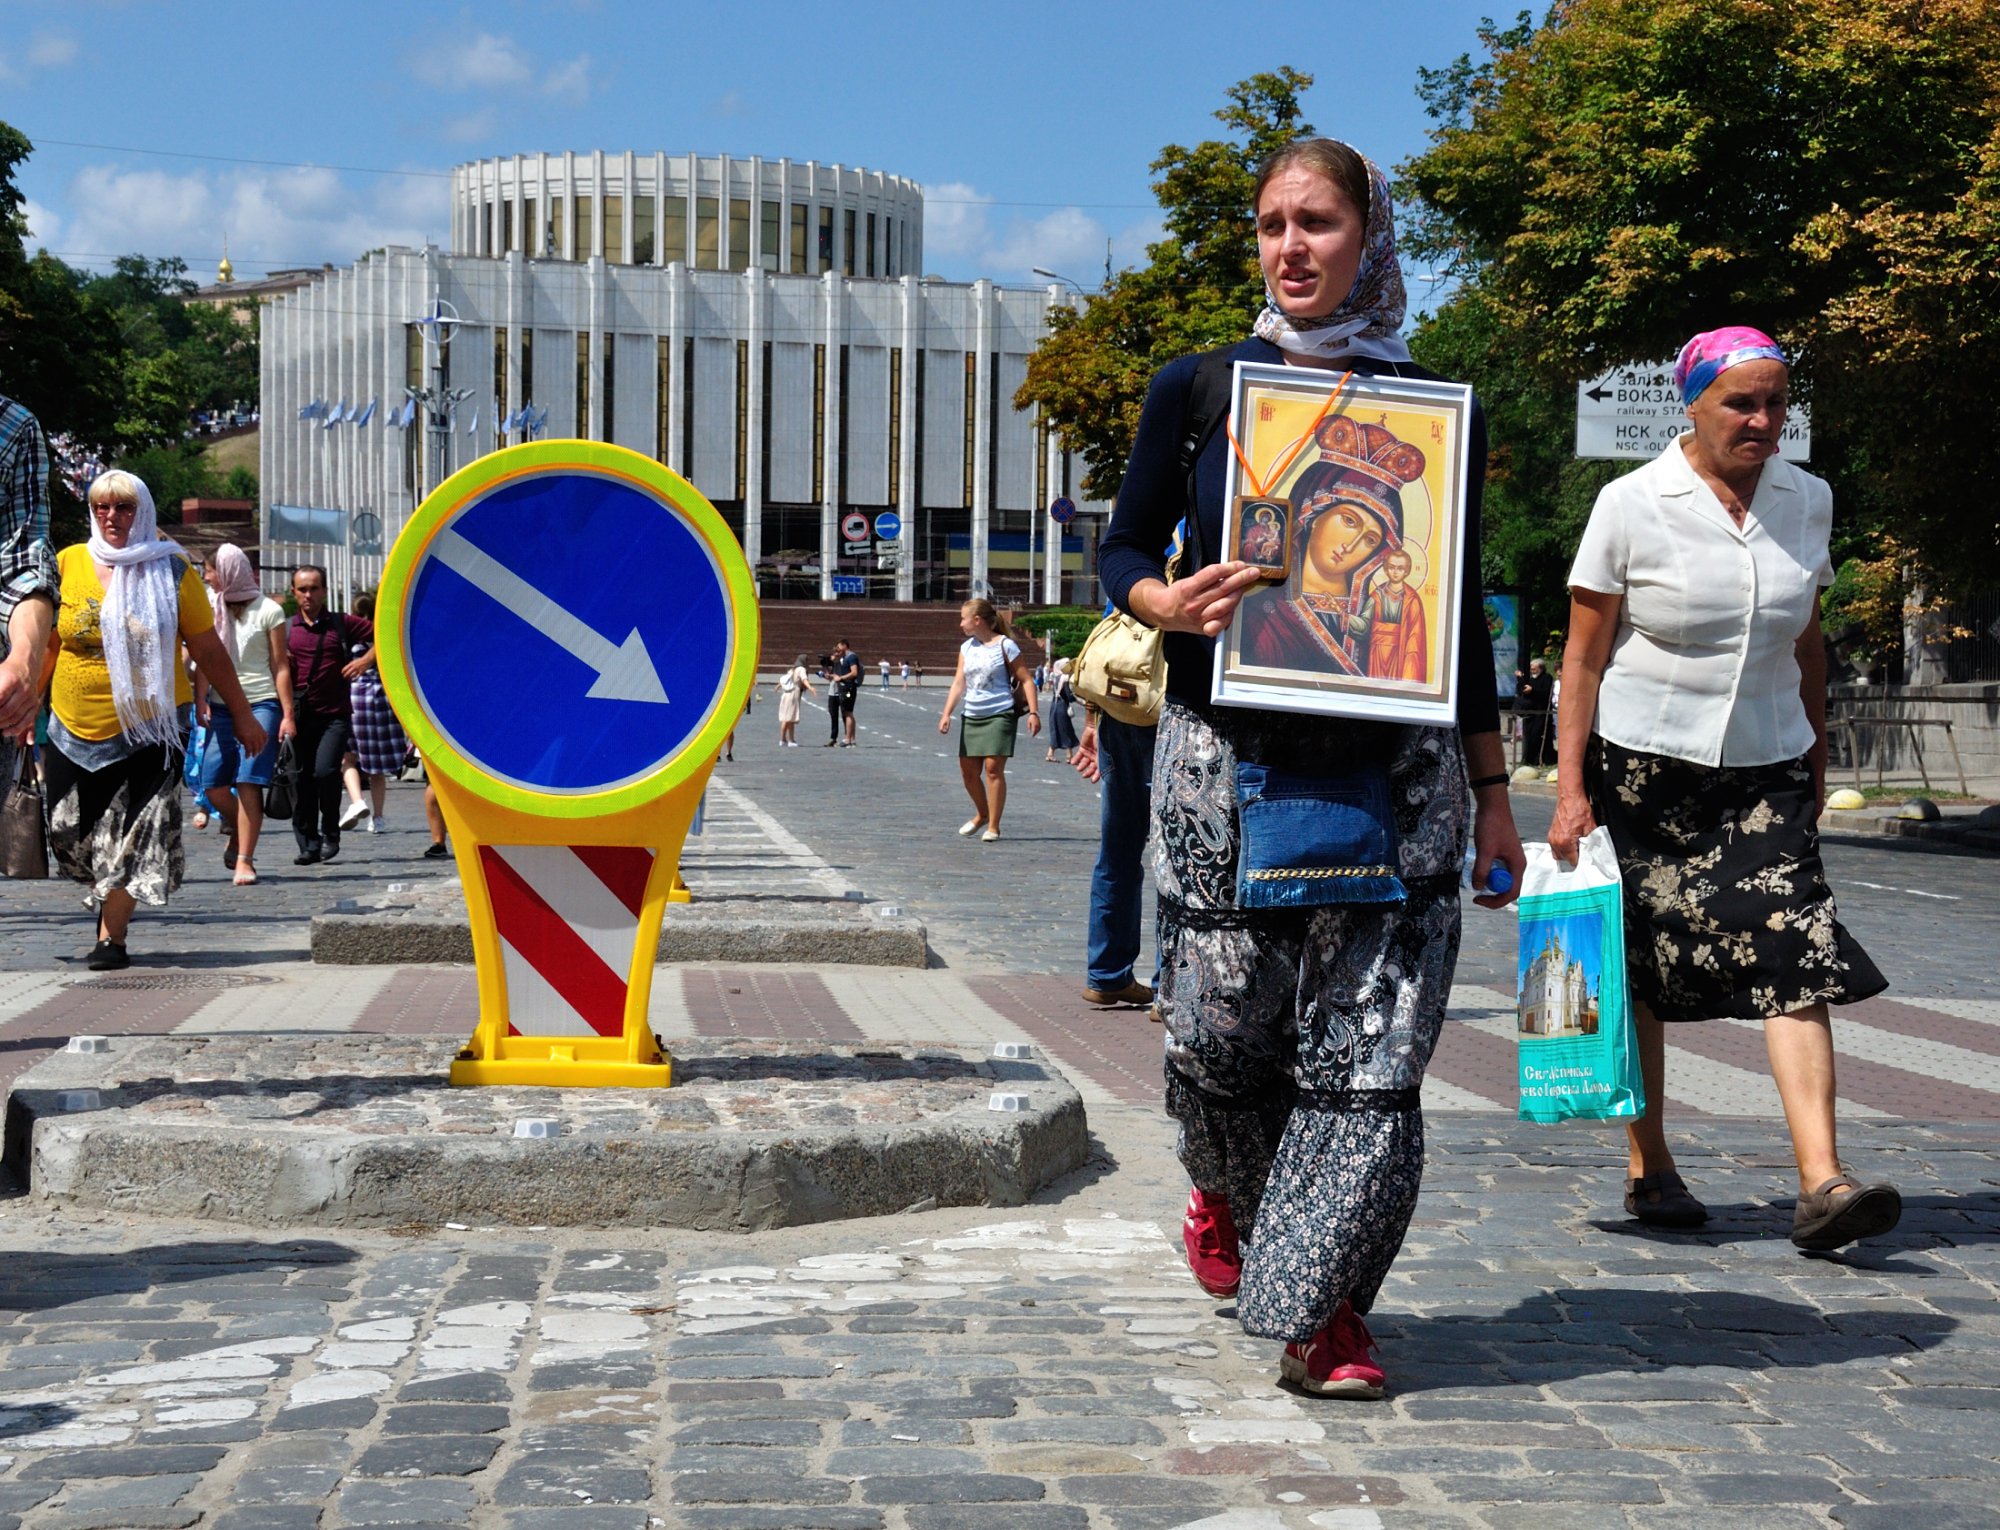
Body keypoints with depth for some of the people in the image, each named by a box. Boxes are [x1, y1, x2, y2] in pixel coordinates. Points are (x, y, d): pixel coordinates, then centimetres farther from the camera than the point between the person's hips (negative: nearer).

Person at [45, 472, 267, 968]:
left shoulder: (171, 570, -2)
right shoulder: (68, 563, 1)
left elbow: (209, 649, 3)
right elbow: (44, 643, 11)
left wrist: (242, 714, 6)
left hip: (147, 727, -2)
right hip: (75, 728, 3)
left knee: (131, 837, -3)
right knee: (70, 833, 7)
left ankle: (112, 936, 5)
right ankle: (111, 902, 33)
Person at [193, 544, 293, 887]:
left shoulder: (268, 610, 0)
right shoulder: (210, 607, 10)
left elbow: (280, 665, -1)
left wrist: (288, 714, -6)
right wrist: (200, 700, -6)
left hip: (261, 704, -4)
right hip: (222, 705, 4)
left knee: (248, 781, -11)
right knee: (213, 783, -2)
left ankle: (244, 859, -8)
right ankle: (237, 829, 28)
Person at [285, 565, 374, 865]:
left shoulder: (342, 624, 5)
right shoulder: (286, 629, 9)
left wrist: (366, 660, -5)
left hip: (335, 715, -2)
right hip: (300, 716, 2)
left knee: (325, 770, -18)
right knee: (302, 780, 1)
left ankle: (330, 832, 2)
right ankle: (308, 845, 9)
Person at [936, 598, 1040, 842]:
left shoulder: (1005, 646, -6)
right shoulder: (966, 647, 11)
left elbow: (1026, 680, -5)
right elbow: (959, 682, 9)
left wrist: (1033, 712, -13)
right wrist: (946, 714, -2)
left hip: (999, 715, -6)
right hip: (972, 717, 6)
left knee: (993, 768, -11)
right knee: (968, 770, 8)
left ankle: (993, 826, -4)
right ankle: (982, 814, 31)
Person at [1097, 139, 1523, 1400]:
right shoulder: (1199, 388, 5)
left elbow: (1462, 614, 12)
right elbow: (1124, 550, 10)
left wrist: (1492, 793, 11)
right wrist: (1169, 604, -14)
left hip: (1393, 768, 0)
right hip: (1227, 758, 0)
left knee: (1367, 1049, -5)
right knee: (1220, 1028, 4)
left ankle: (1319, 1308, 7)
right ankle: (1230, 1195, 36)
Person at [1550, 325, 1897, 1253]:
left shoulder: (1807, 501, 6)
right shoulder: (1632, 505, -6)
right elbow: (1584, 655, -4)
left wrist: (1816, 758, 18)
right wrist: (1571, 789, -8)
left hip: (1766, 767, 3)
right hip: (1644, 765, -3)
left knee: (1797, 955, -12)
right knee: (1639, 970, 5)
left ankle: (1822, 1184, -18)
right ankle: (1648, 1170, 18)